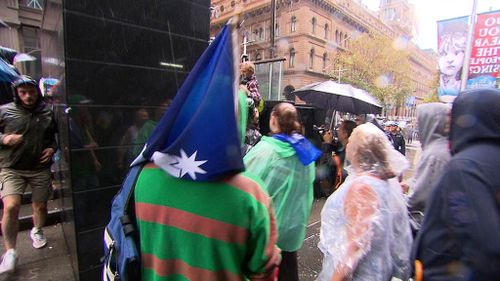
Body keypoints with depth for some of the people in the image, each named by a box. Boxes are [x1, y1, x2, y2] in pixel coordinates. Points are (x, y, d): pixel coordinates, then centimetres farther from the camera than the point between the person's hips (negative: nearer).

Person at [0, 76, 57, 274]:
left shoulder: (48, 112, 3)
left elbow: (56, 135, 16)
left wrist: (52, 148, -1)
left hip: (40, 168, 2)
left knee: (40, 206, 12)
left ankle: (37, 232, 42)